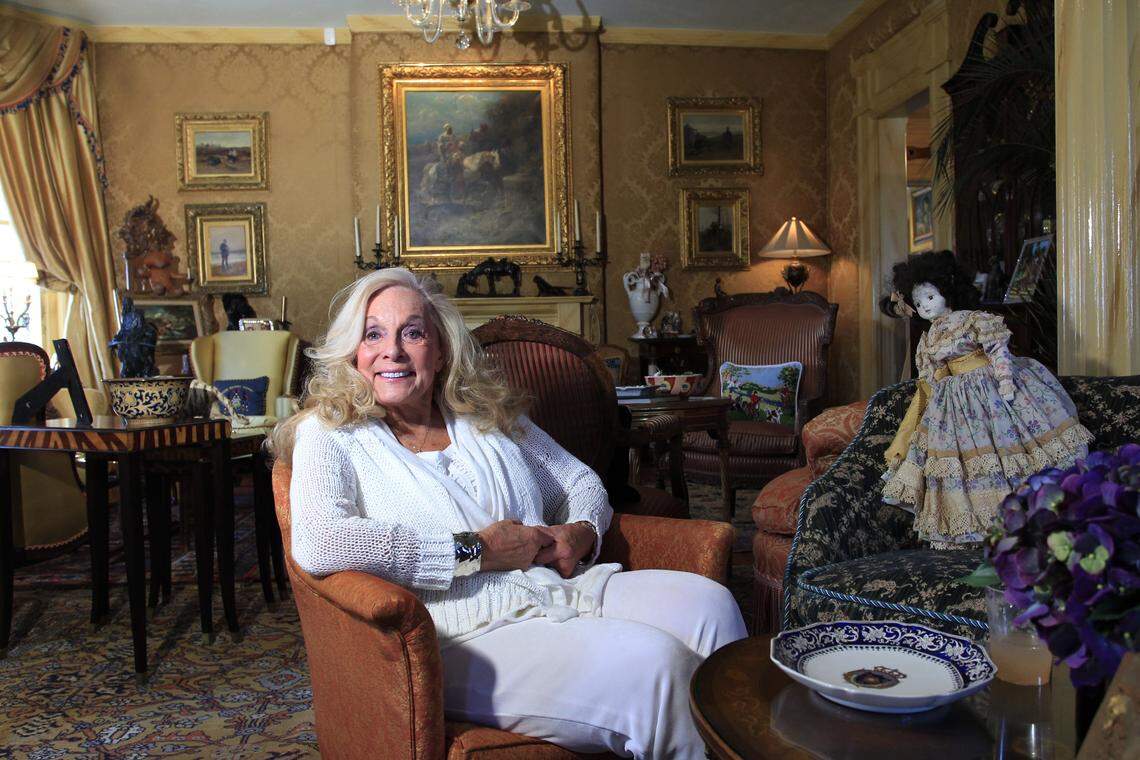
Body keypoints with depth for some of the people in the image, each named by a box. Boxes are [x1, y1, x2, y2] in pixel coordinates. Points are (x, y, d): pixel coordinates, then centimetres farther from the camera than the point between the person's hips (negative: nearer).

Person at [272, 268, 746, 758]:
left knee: (707, 603, -18)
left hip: (568, 588, 6)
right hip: (470, 634, -6)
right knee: (655, 663, -28)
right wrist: (476, 549, -15)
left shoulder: (488, 414, 17)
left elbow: (582, 482, 25)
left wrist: (581, 533, -2)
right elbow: (315, 543, -19)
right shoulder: (331, 434, 2)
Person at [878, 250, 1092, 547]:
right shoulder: (926, 342, 13)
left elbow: (998, 349, -8)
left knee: (1001, 442, -6)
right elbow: (929, 383, 16)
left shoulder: (972, 319, -1)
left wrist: (1005, 379, -19)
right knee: (966, 453, 0)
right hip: (954, 401, 4)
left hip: (990, 387, -4)